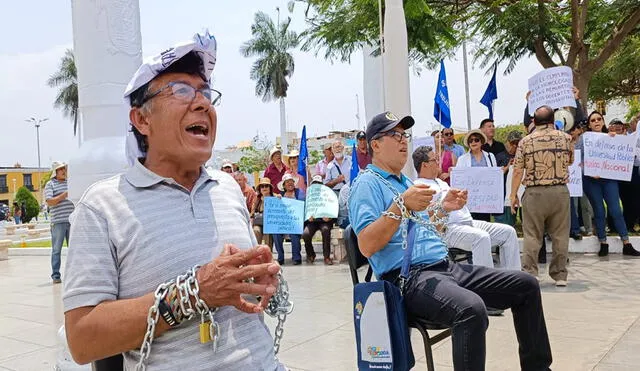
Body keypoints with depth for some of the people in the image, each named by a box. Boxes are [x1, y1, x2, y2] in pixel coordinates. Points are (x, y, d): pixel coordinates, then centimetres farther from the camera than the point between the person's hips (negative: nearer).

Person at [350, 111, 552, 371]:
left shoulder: (407, 183, 24)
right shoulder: (367, 183, -5)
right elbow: (366, 246, -18)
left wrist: (442, 209, 12)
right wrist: (401, 206, -26)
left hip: (446, 267, 9)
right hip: (410, 276, -9)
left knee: (526, 285, 5)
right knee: (471, 309, -36)